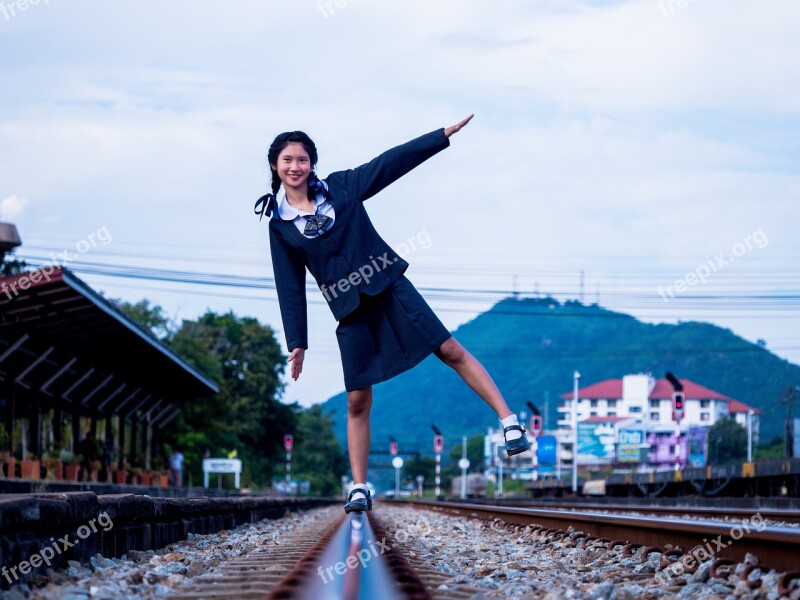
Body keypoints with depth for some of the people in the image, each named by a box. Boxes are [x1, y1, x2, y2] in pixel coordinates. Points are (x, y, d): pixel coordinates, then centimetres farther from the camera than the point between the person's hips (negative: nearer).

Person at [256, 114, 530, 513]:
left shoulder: (341, 187, 1)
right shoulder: (279, 225, 2)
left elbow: (393, 161, 0)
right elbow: (290, 287, 4)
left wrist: (443, 136, -4)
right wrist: (296, 342, 2)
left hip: (390, 288, 0)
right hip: (349, 312, 0)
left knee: (450, 350, -8)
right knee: (357, 401, 0)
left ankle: (509, 421, -5)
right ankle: (359, 488, 7)